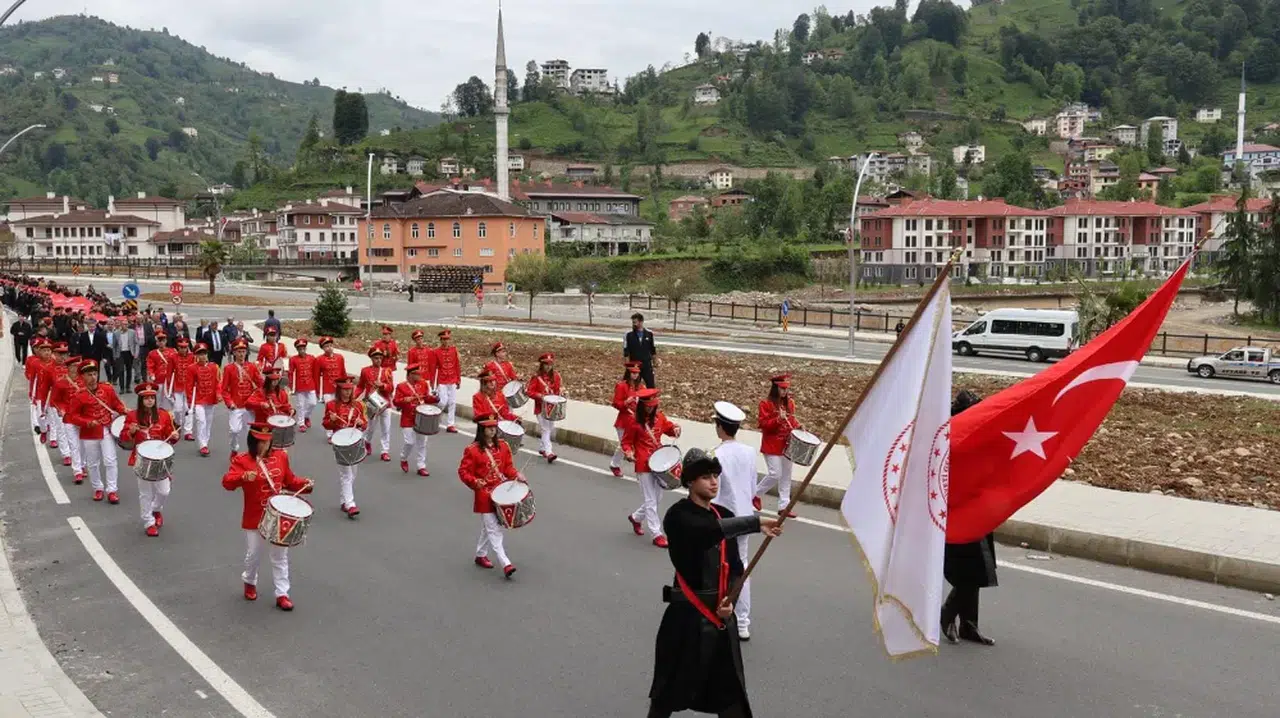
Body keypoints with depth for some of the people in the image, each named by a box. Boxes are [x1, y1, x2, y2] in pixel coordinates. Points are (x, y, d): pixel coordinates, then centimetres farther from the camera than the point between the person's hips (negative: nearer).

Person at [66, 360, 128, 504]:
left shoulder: (107, 388, -1)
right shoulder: (79, 396, -9)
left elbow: (116, 403, 10)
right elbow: (73, 416, -6)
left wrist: (124, 410, -11)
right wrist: (88, 422, -22)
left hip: (107, 430, 1)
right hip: (89, 434, -1)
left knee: (110, 461, -2)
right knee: (93, 464, 11)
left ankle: (112, 490, 4)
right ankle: (98, 488, 27)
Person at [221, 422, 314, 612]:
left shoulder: (281, 456, 3)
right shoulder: (242, 460, -10)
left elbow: (290, 481, 12)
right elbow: (227, 482, -23)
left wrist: (305, 484, -7)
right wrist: (243, 477, -42)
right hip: (255, 519, -3)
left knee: (280, 557, 8)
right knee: (253, 555, 12)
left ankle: (282, 594, 14)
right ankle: (249, 582, 42)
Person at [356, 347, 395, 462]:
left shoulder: (387, 370, 1)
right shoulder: (365, 371, 0)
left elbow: (391, 388, -3)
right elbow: (360, 387, 5)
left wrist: (382, 385, -21)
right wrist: (353, 396, -9)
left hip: (385, 403, 1)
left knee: (386, 428, 1)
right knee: (371, 427, 7)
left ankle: (385, 452, 8)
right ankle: (367, 441, 39)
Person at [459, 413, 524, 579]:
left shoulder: (502, 446, 4)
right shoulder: (472, 450, -11)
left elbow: (508, 466, 11)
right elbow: (463, 472, -9)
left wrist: (516, 475, -9)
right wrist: (476, 482, -25)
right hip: (485, 495, -6)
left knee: (488, 527, 18)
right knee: (494, 530, -6)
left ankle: (480, 555, 36)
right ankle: (506, 564, -10)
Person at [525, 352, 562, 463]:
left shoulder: (556, 376, 3)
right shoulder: (537, 377, -9)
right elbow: (530, 391, -9)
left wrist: (560, 391, -9)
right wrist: (540, 395, -23)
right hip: (541, 407, -5)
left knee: (551, 429, 13)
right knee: (545, 430, -11)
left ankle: (542, 448, 32)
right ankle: (549, 453, -16)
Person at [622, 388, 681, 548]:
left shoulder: (659, 417, 3)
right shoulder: (635, 423, -10)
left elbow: (669, 428, 18)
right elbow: (626, 441, -2)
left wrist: (675, 429, -5)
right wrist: (629, 452, -21)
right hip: (643, 466, -6)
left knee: (657, 497, 15)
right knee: (651, 501, -3)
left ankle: (636, 517, 39)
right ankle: (657, 534, 2)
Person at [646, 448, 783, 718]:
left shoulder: (725, 517, 8)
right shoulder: (678, 517, -11)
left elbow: (736, 567, 14)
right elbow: (709, 531, -33)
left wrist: (730, 600, -3)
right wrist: (755, 523, -38)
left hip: (720, 616, 5)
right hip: (687, 614, -5)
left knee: (731, 691, 7)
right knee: (671, 688, 7)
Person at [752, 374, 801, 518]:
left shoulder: (790, 403, 8)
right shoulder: (766, 404, -11)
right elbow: (763, 424, -15)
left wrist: (798, 426, -1)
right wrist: (778, 419, -28)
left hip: (787, 444, 7)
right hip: (772, 445, -7)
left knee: (786, 476, 8)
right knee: (775, 474, -10)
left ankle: (784, 505, 13)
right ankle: (755, 494, 12)